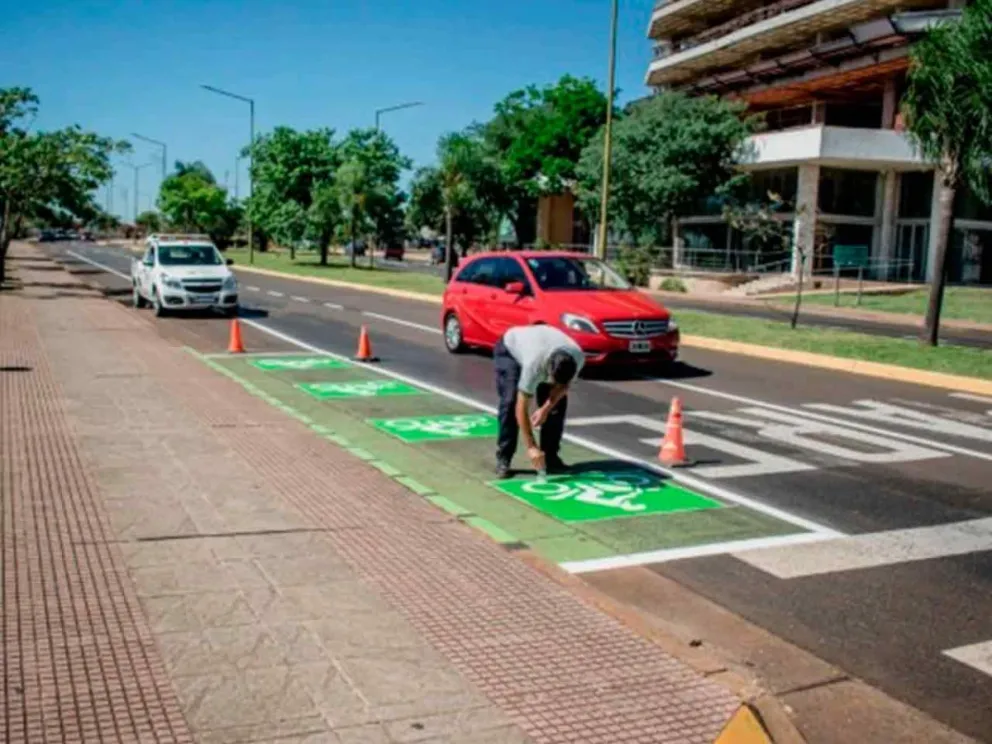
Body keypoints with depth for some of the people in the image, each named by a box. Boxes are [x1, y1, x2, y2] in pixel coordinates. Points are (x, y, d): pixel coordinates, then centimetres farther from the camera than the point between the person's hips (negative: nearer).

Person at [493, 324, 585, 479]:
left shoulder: (578, 357, -34)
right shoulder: (534, 365, -45)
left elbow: (563, 385, -13)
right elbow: (521, 409, -38)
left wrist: (546, 408, -28)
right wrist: (531, 447, -38)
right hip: (509, 349, -4)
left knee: (558, 403, -10)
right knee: (510, 402, -22)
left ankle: (550, 457, 3)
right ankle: (503, 459, -11)